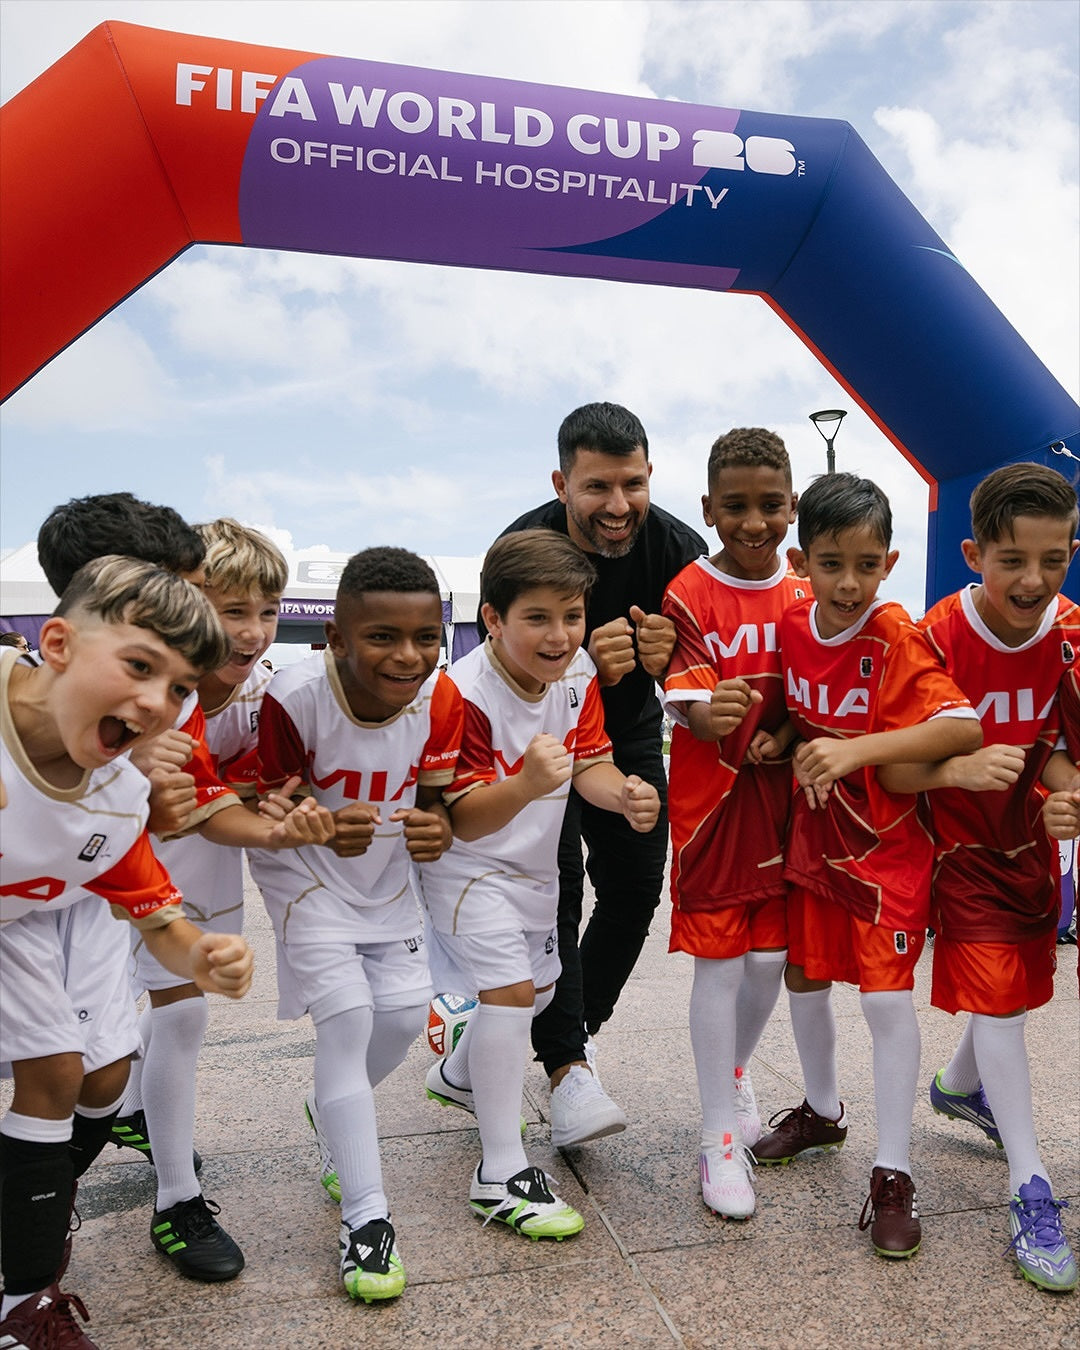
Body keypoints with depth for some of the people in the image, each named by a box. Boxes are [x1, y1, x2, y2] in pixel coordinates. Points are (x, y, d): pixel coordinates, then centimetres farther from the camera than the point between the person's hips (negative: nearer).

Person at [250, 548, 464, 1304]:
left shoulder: (440, 699, -20)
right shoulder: (296, 699, -30)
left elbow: (432, 800, -7)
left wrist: (437, 831, -30)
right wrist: (323, 827, -42)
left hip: (387, 876, 5)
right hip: (305, 875, -4)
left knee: (406, 1015, 5)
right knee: (347, 1016, -12)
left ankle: (335, 1119, 39)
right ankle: (366, 1218, 2)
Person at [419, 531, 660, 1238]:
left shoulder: (577, 673, -11)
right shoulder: (465, 693, -31)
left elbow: (591, 763, -8)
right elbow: (464, 819, -31)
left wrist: (625, 793, -31)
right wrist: (525, 786, -51)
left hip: (534, 862, 8)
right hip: (467, 866, -7)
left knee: (539, 987, 21)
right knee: (510, 988, -18)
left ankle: (459, 1075, 51)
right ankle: (501, 1175, -2)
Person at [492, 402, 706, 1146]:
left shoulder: (680, 548, -18)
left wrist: (671, 657, -36)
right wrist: (584, 665, -46)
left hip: (629, 734, 3)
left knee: (637, 884, 4)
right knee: (555, 880, -13)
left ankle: (579, 1025, 27)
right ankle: (567, 1066, -4)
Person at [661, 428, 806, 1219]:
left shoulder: (806, 594, 3)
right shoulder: (690, 594, -9)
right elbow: (685, 699, -17)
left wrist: (783, 737, -13)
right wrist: (709, 716, -40)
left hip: (782, 793, 4)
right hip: (710, 796, -4)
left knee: (772, 955, 12)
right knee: (720, 961, 1)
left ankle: (736, 1073, 41)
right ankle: (721, 1138, 15)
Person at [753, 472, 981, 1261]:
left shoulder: (897, 639, -19)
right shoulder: (792, 625, -4)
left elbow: (965, 728, -31)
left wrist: (858, 750, -37)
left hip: (886, 844, -5)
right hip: (813, 835, 6)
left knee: (888, 998, -3)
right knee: (805, 978, 17)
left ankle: (894, 1173, 13)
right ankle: (822, 1112, 41)